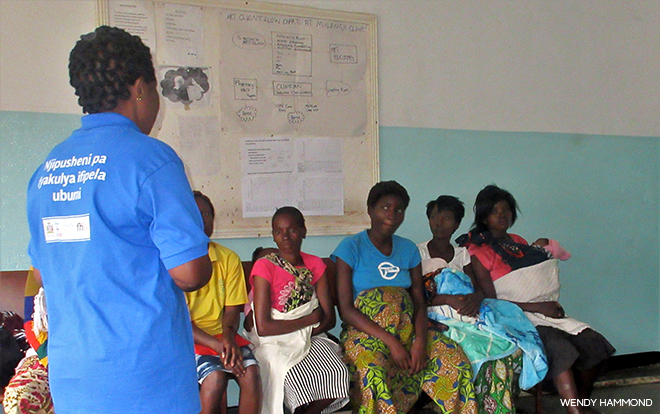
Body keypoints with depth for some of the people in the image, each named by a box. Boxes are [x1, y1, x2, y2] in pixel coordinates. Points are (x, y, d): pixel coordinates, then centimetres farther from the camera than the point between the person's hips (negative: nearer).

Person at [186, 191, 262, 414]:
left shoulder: (229, 259, 4)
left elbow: (232, 309, 5)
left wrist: (228, 337, -17)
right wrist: (216, 345, -20)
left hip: (222, 334, 3)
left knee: (250, 372, -23)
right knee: (215, 377, -29)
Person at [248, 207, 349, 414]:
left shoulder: (315, 265, 4)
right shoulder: (264, 267, -11)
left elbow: (329, 318, 2)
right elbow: (263, 327, -18)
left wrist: (307, 332, -16)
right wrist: (310, 319, -11)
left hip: (309, 338, 4)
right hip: (274, 341, -4)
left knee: (338, 374, -22)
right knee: (296, 378, -33)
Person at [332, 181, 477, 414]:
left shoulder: (409, 249, 12)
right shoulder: (351, 247, -3)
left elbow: (419, 301, 5)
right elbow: (346, 309, -10)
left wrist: (420, 341, -16)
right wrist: (390, 341, -19)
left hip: (407, 330, 5)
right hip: (363, 331, -4)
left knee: (454, 356, -20)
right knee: (373, 370, -36)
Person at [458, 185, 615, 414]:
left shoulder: (520, 242, 17)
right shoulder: (478, 252, -5)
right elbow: (491, 302, -11)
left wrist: (552, 306, 3)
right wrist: (538, 307, -15)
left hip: (545, 313, 7)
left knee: (593, 343, -10)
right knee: (560, 348, -31)